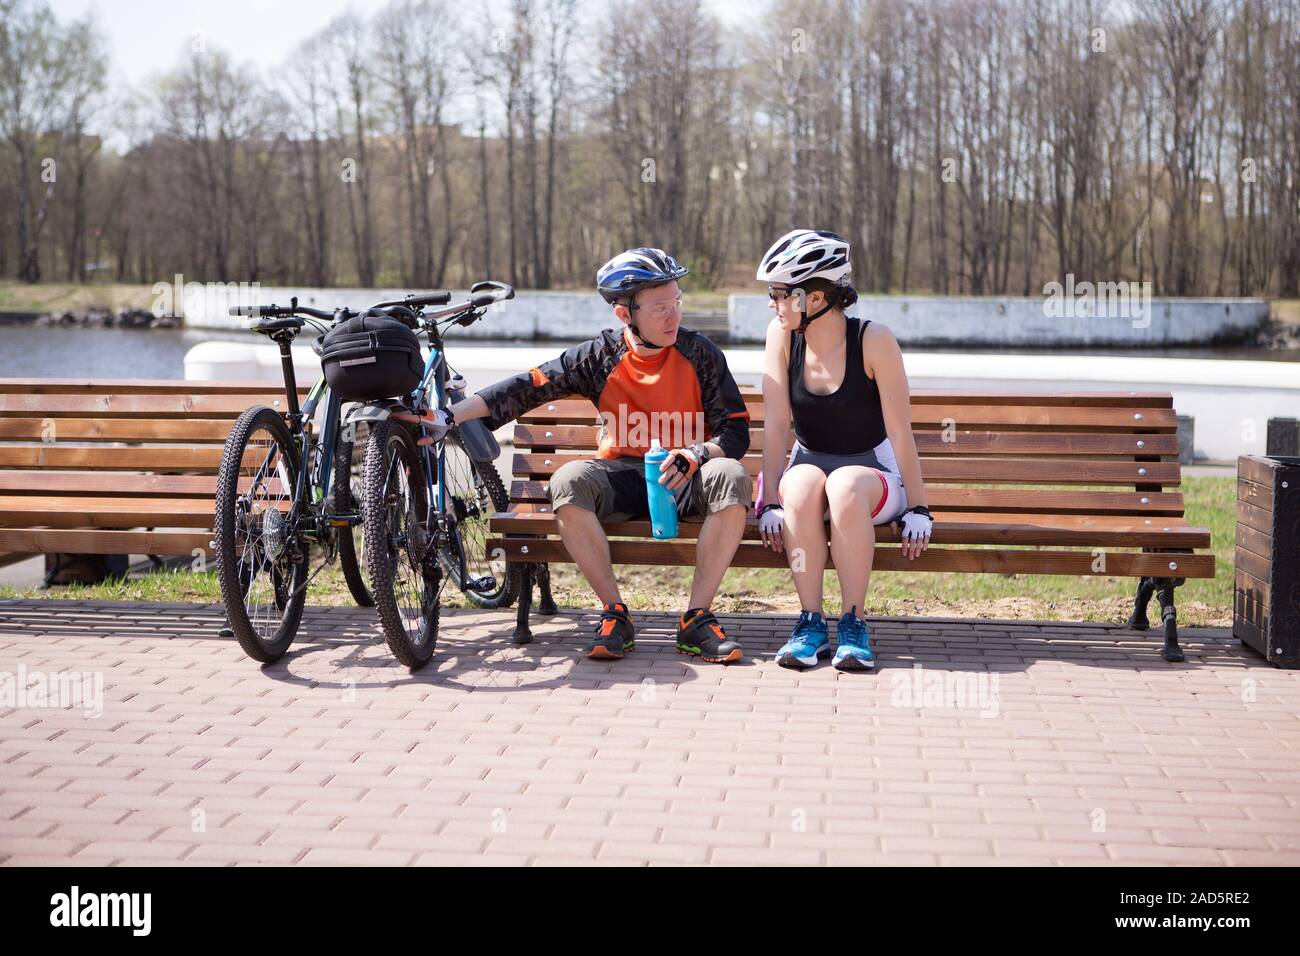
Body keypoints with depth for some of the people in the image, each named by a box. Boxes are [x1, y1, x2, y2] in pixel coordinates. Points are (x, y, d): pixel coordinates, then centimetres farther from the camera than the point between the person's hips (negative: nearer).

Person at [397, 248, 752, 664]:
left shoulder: (699, 352, -3)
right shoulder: (600, 356, -2)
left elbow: (736, 431, -3)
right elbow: (527, 388, -6)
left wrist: (696, 454, -25)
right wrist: (448, 417, -15)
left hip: (685, 477, 0)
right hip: (623, 476, 1)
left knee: (731, 476, -34)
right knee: (568, 481, -31)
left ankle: (697, 620, -27)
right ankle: (615, 614, -21)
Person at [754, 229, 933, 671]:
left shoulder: (873, 340, -16)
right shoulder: (781, 335, -7)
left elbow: (900, 432, -14)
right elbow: (776, 425, -8)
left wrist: (918, 510, -12)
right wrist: (770, 501, -14)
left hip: (871, 470, -2)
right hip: (809, 464, 2)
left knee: (845, 486, -38)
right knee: (802, 486, -34)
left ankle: (853, 624, -28)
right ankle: (810, 622, -26)